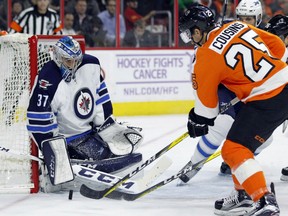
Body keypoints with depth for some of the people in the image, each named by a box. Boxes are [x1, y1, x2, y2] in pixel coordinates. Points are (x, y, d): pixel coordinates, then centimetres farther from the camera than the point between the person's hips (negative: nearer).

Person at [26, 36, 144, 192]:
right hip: (68, 136, -8)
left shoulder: (90, 65, -7)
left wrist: (107, 122, 9)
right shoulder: (48, 81, -27)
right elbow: (37, 119, -25)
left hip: (90, 125, 8)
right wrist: (51, 148, -25)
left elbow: (99, 92, 10)